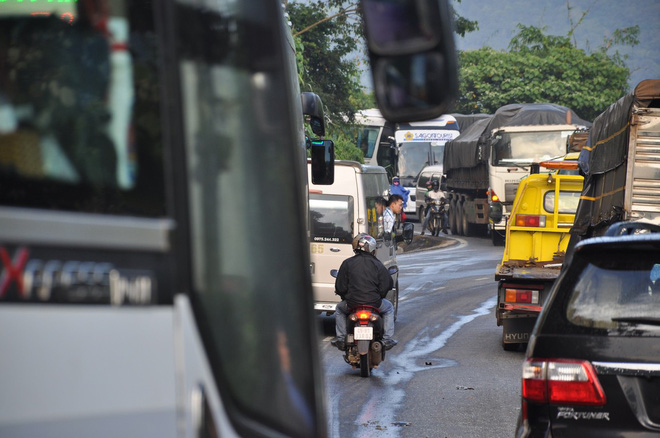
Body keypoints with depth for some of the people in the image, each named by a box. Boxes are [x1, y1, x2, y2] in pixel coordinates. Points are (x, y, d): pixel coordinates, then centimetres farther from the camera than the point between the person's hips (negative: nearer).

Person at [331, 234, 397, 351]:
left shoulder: (347, 263, -2)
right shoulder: (377, 264, -2)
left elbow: (340, 287, -1)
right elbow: (388, 284, 1)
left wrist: (345, 296, 20)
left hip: (351, 304, 0)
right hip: (375, 304, 0)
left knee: (340, 309, 34)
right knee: (389, 308, 32)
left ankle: (341, 338, 26)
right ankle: (387, 339, 23)